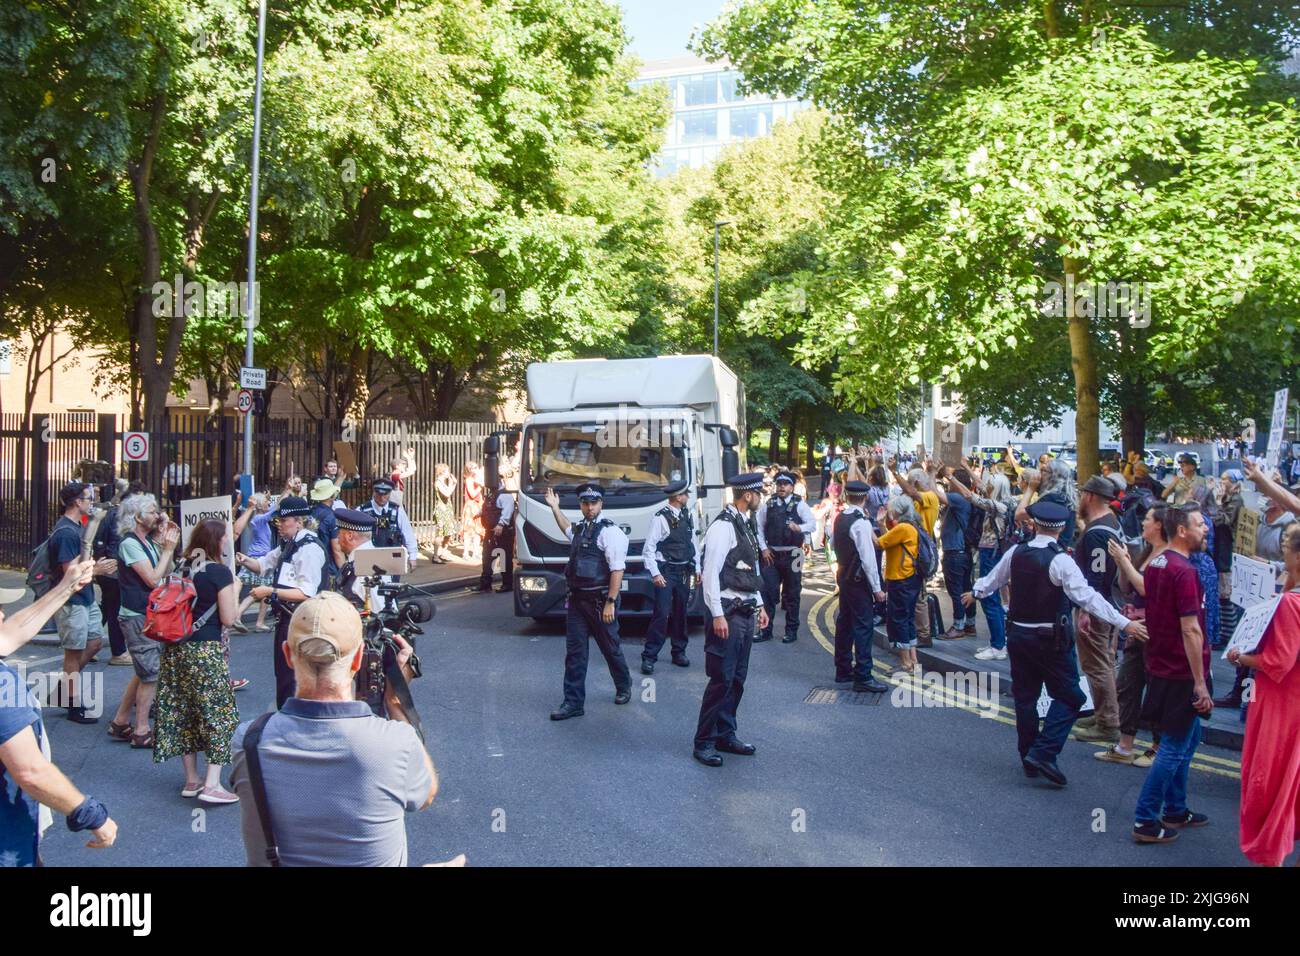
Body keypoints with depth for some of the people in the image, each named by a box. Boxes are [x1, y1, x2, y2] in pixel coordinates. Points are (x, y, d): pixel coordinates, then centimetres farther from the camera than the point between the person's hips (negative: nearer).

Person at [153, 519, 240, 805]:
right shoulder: (220, 572, -11)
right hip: (206, 650, -7)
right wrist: (235, 588, 3)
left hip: (176, 649, 7)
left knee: (182, 712, 13)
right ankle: (212, 784, -4)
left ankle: (192, 780, 22)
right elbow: (228, 618, -10)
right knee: (218, 712, 1)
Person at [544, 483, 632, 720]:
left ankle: (623, 687, 35)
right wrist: (555, 508, 36)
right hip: (577, 599, 7)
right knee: (575, 652, 4)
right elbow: (567, 529, 40)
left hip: (600, 600, -7)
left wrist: (610, 602, -21)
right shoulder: (579, 529, 11)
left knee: (610, 647, 11)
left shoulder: (609, 531, -13)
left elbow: (617, 569, -18)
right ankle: (573, 702, 9)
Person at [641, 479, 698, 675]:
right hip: (666, 571, -7)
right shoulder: (661, 518, -13)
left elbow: (693, 543, 17)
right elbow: (649, 548, -13)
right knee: (662, 614, -11)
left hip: (684, 571, 7)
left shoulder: (687, 516, 9)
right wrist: (655, 574, -18)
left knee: (681, 613, 14)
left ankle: (679, 652, 25)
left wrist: (697, 568, 13)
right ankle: (649, 657, -5)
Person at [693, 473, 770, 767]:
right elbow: (710, 573, -19)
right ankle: (704, 742, 5)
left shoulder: (745, 525, 14)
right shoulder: (723, 526, -15)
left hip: (746, 611, 9)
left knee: (737, 677, 13)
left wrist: (759, 605, 18)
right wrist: (717, 615, -21)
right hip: (728, 612, -9)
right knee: (722, 679, -5)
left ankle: (725, 735, 24)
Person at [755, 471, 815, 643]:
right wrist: (763, 548, 0)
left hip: (792, 555, -2)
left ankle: (791, 631, 18)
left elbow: (813, 524, -11)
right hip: (772, 555, 2)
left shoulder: (799, 505, -2)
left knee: (791, 594, 7)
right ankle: (765, 630, 10)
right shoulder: (767, 505, 5)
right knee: (768, 591, 1)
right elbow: (758, 527, 8)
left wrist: (799, 528, -30)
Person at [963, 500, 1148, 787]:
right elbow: (1087, 597, -23)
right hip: (1051, 639, -6)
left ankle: (1029, 759, 25)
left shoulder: (1015, 553, 1)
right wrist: (1124, 623, -23)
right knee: (1068, 696, 5)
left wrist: (975, 593, 39)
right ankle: (1043, 753, -6)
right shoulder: (1060, 560, -17)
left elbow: (993, 578, 18)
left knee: (1025, 696, 15)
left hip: (1018, 634, 6)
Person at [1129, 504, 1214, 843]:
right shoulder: (1184, 571, -21)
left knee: (1188, 738, 22)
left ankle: (1175, 810, 32)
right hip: (1181, 674, -9)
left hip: (1161, 667, 9)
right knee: (1174, 748, 0)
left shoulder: (1156, 564, 7)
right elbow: (1190, 630, -23)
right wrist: (1200, 683, -20)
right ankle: (1146, 821, 7)